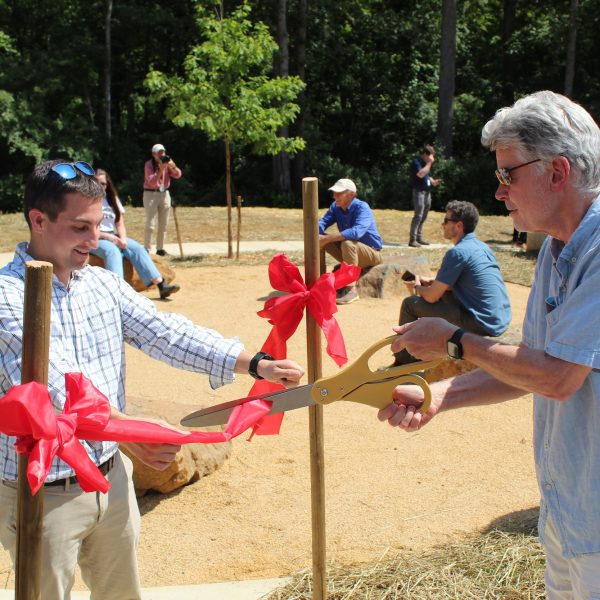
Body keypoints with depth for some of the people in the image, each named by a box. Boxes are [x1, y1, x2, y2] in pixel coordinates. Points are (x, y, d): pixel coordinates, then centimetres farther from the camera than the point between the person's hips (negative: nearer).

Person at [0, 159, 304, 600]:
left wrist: (255, 364, -17)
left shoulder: (104, 284, 2)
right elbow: (56, 383, -31)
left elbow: (169, 334, -6)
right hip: (44, 494, -6)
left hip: (112, 477, 6)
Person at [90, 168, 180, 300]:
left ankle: (161, 285, -28)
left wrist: (122, 239, -9)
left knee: (137, 248, -18)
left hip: (113, 237, 5)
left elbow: (120, 224, 13)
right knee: (112, 250, -36)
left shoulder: (112, 199, 17)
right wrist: (109, 237, -17)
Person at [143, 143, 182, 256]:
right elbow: (152, 181, -21)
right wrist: (161, 169, -29)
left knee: (163, 224, 8)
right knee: (150, 225, -10)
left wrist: (173, 167, -23)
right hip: (151, 194, -5)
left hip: (165, 194, 6)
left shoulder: (167, 162, 5)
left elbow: (178, 175, -4)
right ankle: (146, 250, -9)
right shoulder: (149, 165, -10)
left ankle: (160, 248, 17)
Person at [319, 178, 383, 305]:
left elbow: (356, 232, -40)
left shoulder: (362, 208, -24)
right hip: (351, 252, 7)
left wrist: (327, 238, -42)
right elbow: (322, 222, -7)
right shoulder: (335, 206, -3)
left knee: (347, 243, -37)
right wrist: (317, 235, -32)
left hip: (372, 253, -7)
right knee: (319, 240, -9)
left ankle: (351, 290, -33)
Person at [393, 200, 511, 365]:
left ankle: (403, 364, 15)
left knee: (410, 304, 1)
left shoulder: (458, 252, -15)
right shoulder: (481, 246, 12)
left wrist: (417, 287, 10)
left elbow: (432, 297, -12)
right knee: (443, 292, 29)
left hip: (482, 325, -9)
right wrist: (431, 281, 16)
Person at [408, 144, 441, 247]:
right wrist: (429, 163, -18)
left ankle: (419, 238, 17)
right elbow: (421, 174, -24)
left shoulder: (426, 163, 17)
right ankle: (412, 240, -13)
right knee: (418, 215, -14)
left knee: (423, 216, 10)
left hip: (427, 191, 9)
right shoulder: (416, 162, -10)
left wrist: (433, 181, 7)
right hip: (419, 191, -9)